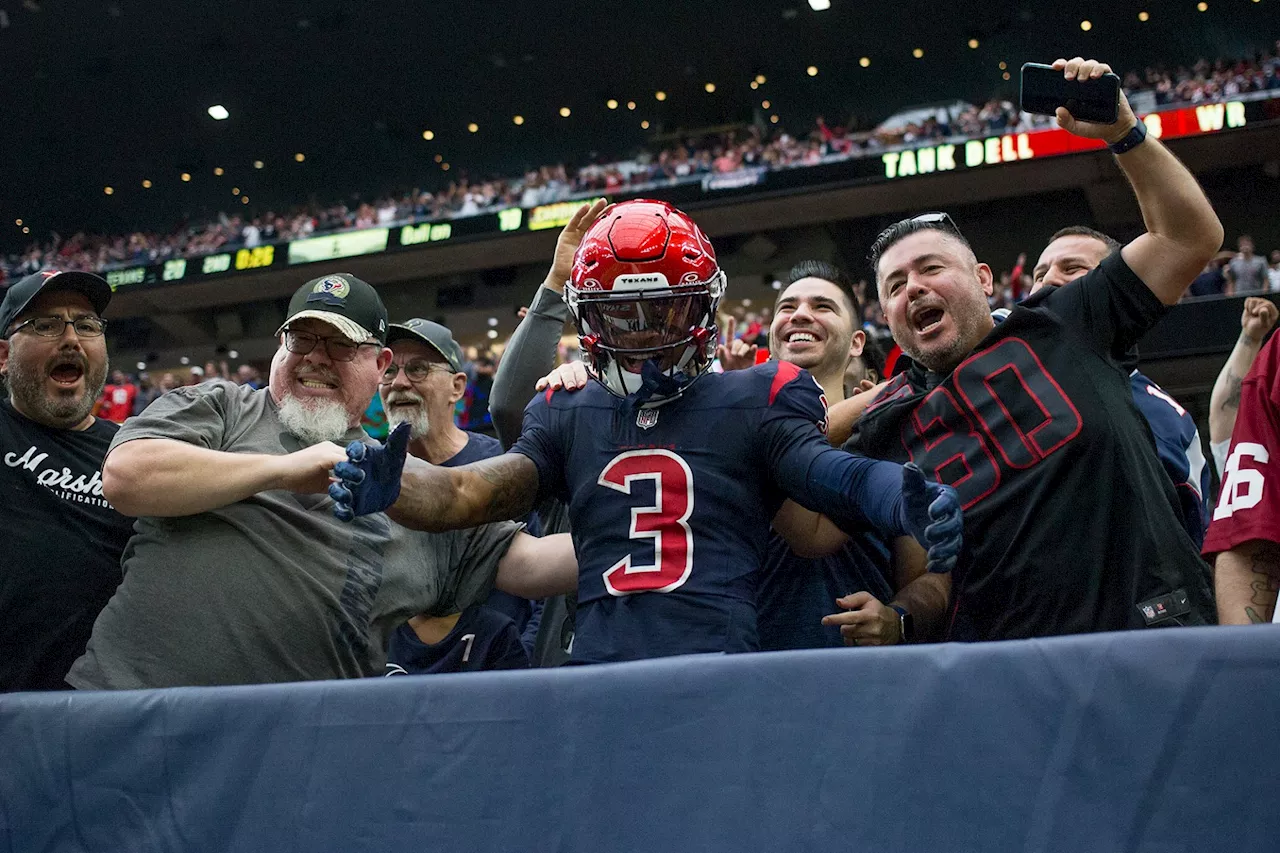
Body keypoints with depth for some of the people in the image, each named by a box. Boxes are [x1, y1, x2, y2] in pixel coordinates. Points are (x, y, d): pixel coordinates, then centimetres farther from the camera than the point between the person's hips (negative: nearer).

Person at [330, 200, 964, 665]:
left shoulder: (752, 403, 11)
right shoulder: (568, 418, 19)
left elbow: (838, 481, -1)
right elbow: (468, 494, 9)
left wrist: (909, 506, -24)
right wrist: (387, 487, -13)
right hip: (597, 670, 2)